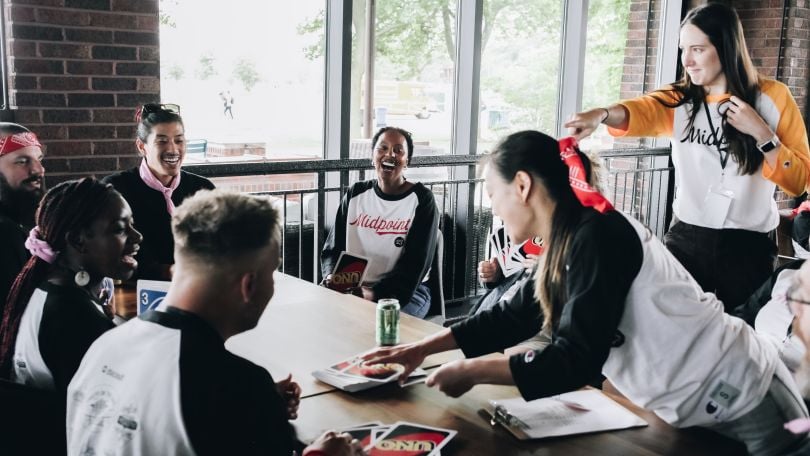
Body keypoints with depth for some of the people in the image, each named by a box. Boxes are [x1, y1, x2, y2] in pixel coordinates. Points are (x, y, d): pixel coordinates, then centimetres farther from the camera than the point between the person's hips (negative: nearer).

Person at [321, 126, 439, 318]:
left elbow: (415, 264, -11)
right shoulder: (355, 195, 9)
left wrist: (374, 293, -23)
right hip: (352, 288, 4)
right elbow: (332, 248, 9)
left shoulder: (421, 200, -4)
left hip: (406, 291, -4)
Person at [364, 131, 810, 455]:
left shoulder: (596, 236, -24)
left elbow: (575, 361, -28)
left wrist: (470, 372, -20)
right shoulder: (572, 239, 3)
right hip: (693, 409, 9)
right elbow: (513, 315, 10)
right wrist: (422, 347, 7)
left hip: (739, 402, -8)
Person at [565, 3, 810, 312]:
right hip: (686, 237, 1)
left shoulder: (772, 97, -2)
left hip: (748, 245, -1)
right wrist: (601, 114, -43)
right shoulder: (679, 100, 1)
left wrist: (761, 133, -15)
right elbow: (643, 111, -23)